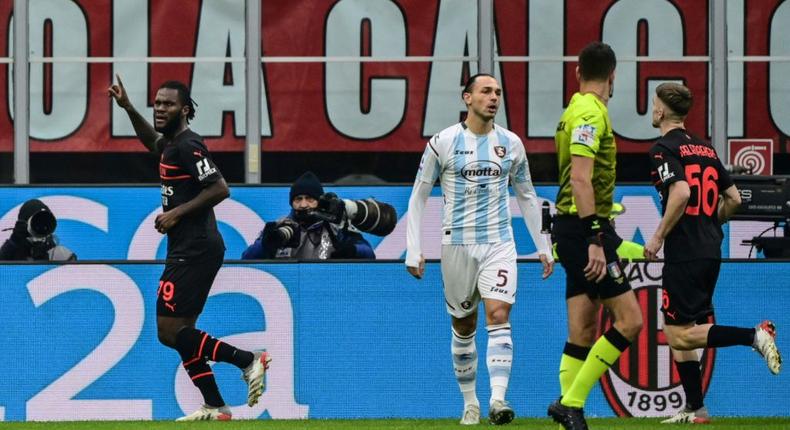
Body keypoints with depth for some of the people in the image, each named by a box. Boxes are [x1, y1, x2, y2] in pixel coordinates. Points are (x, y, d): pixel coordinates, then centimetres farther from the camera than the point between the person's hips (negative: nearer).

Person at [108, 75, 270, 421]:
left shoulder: (187, 145, -13)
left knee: (170, 332, -12)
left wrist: (176, 213, -18)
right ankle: (215, 408, 9)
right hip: (188, 249, 10)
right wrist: (128, 109, 32)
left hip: (194, 250, -10)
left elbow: (219, 188, -21)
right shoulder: (172, 144, 16)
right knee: (180, 333, 9)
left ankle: (248, 360, -9)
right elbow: (153, 141, 41)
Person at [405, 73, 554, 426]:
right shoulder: (443, 142, -2)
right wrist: (413, 250, -3)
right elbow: (418, 197, 3)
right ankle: (469, 403, 19)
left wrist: (543, 247, 15)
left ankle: (498, 400, -25)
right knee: (463, 327, 7)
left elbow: (526, 196, 17)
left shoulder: (510, 143, 7)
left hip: (499, 243, 1)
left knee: (498, 316, -16)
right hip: (457, 244, -1)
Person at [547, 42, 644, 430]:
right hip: (584, 227, -10)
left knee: (583, 333, 8)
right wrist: (595, 240, -24)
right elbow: (580, 179, -21)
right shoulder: (591, 113, -12)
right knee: (629, 320, -10)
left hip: (573, 228, 10)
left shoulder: (577, 109, 17)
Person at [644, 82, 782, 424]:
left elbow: (681, 193, -23)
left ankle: (753, 335, -23)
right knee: (677, 331, 15)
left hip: (684, 252, -8)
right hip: (711, 252, 8)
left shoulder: (664, 148, -8)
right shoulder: (706, 149, 16)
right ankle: (695, 408, 11)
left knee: (680, 335, -8)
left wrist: (658, 237, -15)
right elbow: (733, 199, 17)